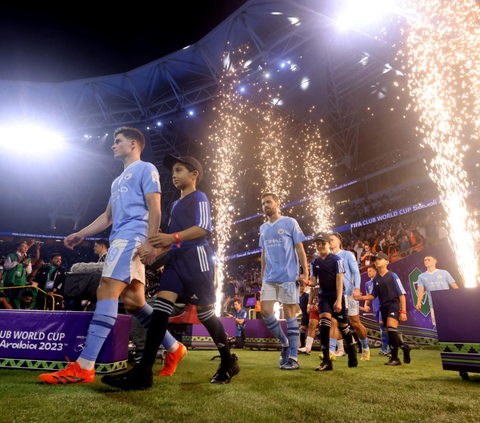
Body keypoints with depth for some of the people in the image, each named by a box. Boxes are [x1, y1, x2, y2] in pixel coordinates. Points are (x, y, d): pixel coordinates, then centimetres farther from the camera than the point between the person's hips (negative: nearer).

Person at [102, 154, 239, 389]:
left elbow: (204, 228, -15)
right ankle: (143, 373, -9)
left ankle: (229, 363, 20)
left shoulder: (199, 197, 0)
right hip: (175, 258, 8)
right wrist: (159, 245, 10)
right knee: (161, 306, -8)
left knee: (205, 311, 0)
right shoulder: (175, 204, 24)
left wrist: (173, 237, -23)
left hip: (195, 256, -7)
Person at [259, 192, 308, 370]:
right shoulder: (263, 228, 15)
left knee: (289, 314, -1)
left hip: (288, 276, -5)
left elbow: (300, 249, -3)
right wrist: (263, 275, 15)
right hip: (269, 278, 6)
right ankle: (285, 343, 23)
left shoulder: (290, 222, -2)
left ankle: (293, 358, 10)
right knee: (265, 311, 1)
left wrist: (305, 273, -8)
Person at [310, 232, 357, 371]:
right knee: (324, 322, -16)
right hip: (324, 296, 3)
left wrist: (338, 300, -17)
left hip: (337, 296, -2)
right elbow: (313, 282, 5)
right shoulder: (314, 263, 5)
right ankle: (326, 361, -13)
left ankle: (352, 351, 36)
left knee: (343, 325, 7)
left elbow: (339, 280, -11)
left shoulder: (336, 259, -7)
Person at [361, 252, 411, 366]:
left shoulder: (393, 276, -3)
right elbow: (373, 295, 16)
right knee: (390, 333, 7)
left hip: (394, 304, -6)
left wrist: (403, 312, -9)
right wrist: (361, 297, -2)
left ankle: (395, 358, -16)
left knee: (391, 327, -24)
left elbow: (402, 294, -3)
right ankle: (405, 347, 35)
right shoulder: (376, 279, 10)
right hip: (383, 307, 6)